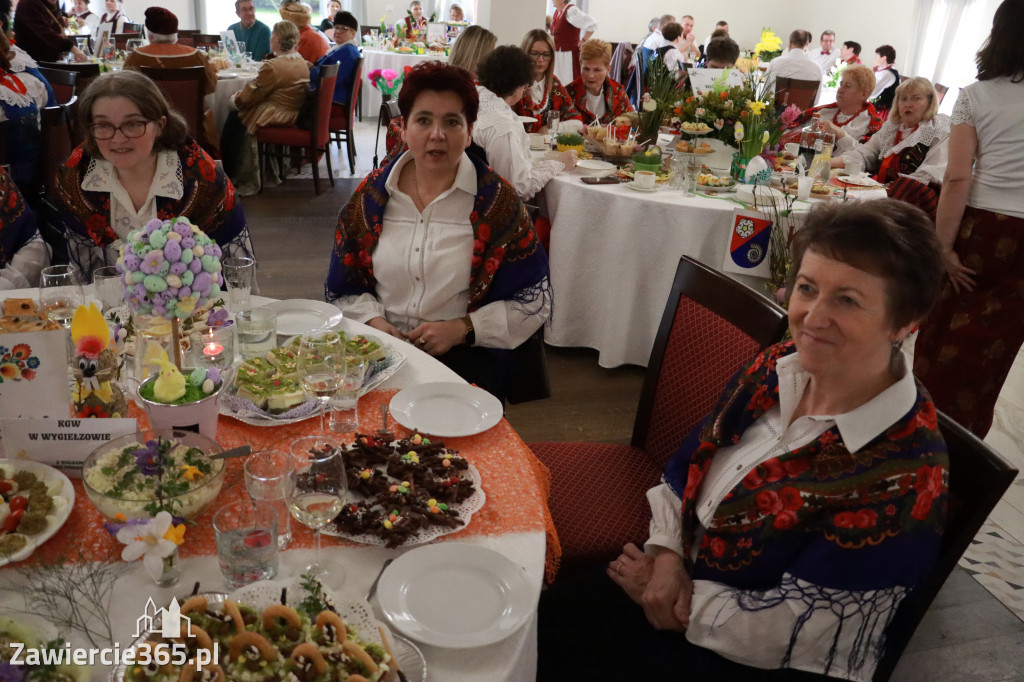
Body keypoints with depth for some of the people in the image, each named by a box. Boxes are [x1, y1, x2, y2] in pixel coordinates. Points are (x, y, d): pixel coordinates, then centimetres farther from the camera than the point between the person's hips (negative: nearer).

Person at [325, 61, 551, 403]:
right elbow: (344, 283, 15)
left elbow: (533, 301, 0)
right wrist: (373, 321, -5)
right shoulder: (372, 193, 7)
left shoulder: (497, 201, -2)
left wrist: (461, 328, -11)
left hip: (465, 356, -2)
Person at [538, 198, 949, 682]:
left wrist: (685, 606, -13)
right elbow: (688, 467, 3)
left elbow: (788, 634, -22)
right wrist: (668, 554, -11)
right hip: (687, 571, 6)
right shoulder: (778, 366, -8)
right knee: (545, 616, 2)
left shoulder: (905, 475, -28)